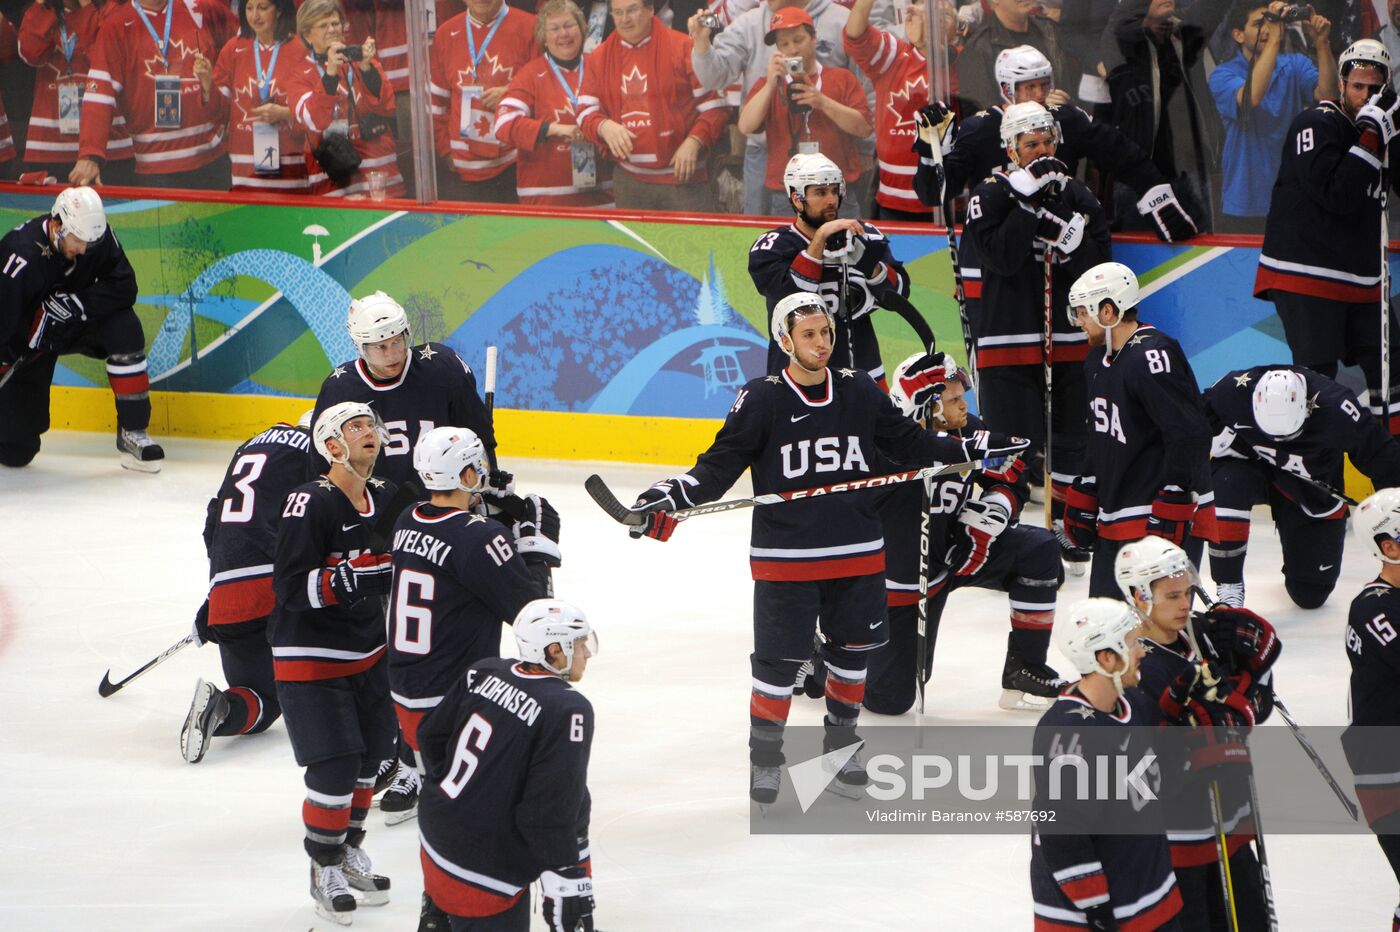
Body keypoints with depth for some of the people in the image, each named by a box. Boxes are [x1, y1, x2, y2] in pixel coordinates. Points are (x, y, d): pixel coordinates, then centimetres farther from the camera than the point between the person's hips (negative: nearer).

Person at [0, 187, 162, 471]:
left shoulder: (98, 235, -18)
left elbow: (123, 288, -18)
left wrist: (75, 304, -32)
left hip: (73, 326, 4)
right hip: (23, 345, -4)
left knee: (125, 328, -28)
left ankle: (132, 432, -16)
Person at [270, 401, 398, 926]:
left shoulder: (385, 498, 2)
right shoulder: (310, 504, -21)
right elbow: (291, 588, -26)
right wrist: (349, 576, -37)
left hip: (367, 653, 7)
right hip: (310, 659, -7)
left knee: (368, 758, 15)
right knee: (334, 768, -7)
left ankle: (349, 851, 35)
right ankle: (325, 870, 10)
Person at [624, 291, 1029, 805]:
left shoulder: (860, 392, 3)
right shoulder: (761, 400, -8)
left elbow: (906, 442, 13)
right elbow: (720, 465, -7)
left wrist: (972, 448, 7)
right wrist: (670, 498, -21)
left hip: (857, 554, 4)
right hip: (785, 557, -4)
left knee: (852, 652, 14)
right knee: (777, 660, -1)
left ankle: (841, 739, 33)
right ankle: (765, 753, 15)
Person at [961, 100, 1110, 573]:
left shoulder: (1077, 197, 7)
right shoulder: (989, 197, -5)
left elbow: (1098, 264, -1)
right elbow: (1002, 257, -19)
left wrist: (1065, 231, -18)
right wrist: (1028, 200, -22)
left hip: (1069, 340, 4)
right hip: (1008, 339, -4)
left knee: (1073, 436, 12)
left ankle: (1069, 531, 26)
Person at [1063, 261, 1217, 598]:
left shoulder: (1154, 358, -19)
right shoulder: (1099, 361, 13)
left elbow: (1189, 434, -24)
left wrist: (1172, 506, -24)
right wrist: (1084, 499, 23)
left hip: (1163, 520, -10)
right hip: (1115, 519, 10)